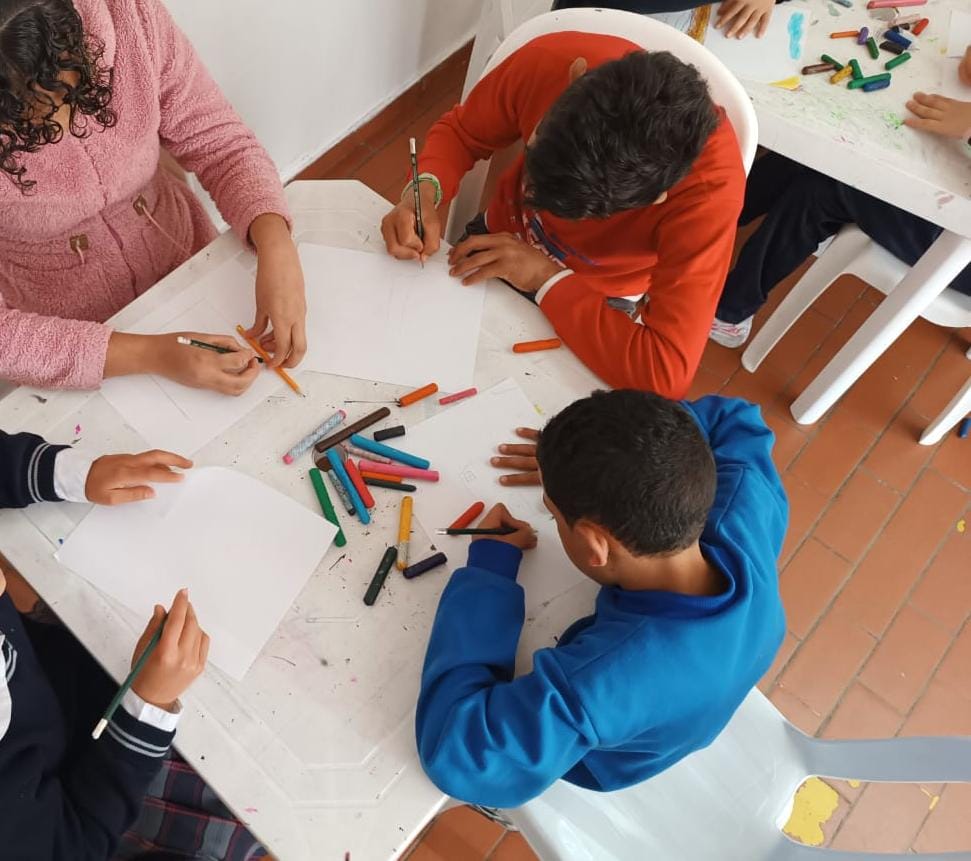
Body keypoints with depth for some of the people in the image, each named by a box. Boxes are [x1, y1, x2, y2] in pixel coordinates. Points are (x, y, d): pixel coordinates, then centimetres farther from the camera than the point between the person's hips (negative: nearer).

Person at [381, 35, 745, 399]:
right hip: (499, 244, 3)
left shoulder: (710, 186, -40)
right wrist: (426, 190, -30)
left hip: (597, 311, -2)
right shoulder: (547, 61, -31)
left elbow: (668, 373, -42)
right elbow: (460, 132, -10)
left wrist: (548, 280, -36)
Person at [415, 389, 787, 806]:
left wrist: (486, 571, -36)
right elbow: (734, 420, -11)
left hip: (603, 777, -5)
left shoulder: (601, 678, -49)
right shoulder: (748, 524, -31)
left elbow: (455, 754, -40)